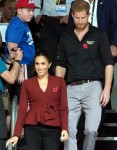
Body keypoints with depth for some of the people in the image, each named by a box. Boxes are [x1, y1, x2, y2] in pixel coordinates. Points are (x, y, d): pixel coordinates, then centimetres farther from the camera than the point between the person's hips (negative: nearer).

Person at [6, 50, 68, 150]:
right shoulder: (27, 84, 7)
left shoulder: (59, 82, 7)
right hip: (32, 127, 0)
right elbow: (22, 109, 4)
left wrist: (64, 128, -10)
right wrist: (16, 134, -4)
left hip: (53, 128, 0)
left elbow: (63, 108, 4)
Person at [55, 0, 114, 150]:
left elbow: (108, 63, 1)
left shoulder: (99, 35, 3)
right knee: (68, 130, -2)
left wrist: (107, 89, -8)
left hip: (93, 86, -3)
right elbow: (61, 65, 17)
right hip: (71, 88, 3)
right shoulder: (66, 37, 13)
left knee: (91, 129, -10)